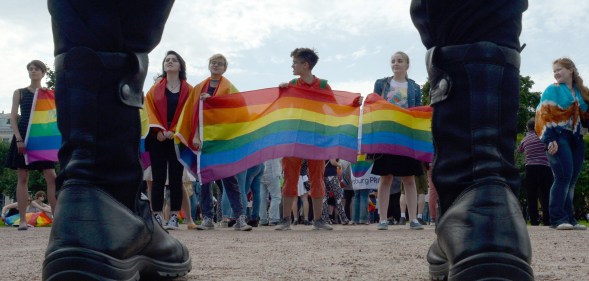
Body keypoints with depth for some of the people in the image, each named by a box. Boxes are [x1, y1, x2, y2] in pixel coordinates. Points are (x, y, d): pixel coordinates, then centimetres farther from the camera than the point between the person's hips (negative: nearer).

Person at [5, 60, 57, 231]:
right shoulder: (19, 93, 9)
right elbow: (13, 117, 2)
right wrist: (19, 139, -11)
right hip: (23, 137, -1)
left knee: (51, 177, -7)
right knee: (22, 178, -1)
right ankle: (23, 220, 2)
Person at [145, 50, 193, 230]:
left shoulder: (188, 90, 10)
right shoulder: (155, 88, 14)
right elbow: (150, 110, 5)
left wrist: (174, 131, -11)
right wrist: (158, 130, -11)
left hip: (177, 139, -1)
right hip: (158, 139, 1)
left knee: (175, 178, -2)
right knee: (158, 178, -3)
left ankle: (174, 217, 1)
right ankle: (157, 216, 0)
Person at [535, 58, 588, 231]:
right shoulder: (552, 91, 2)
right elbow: (543, 115, -6)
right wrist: (550, 140, -16)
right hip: (559, 138, -5)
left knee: (572, 180, 5)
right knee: (564, 176, -16)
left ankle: (569, 218, 9)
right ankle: (557, 218, -15)